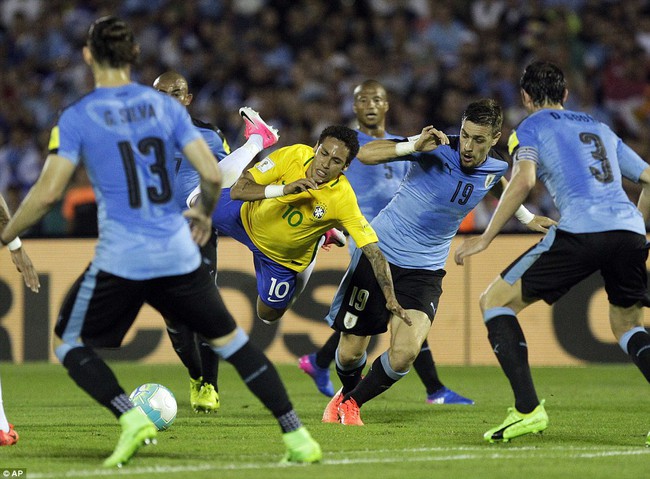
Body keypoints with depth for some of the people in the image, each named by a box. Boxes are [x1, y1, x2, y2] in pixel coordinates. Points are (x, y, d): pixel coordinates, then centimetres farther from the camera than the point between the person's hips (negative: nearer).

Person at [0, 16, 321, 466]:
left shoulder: (77, 117, -4)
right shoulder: (165, 105, 5)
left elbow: (48, 192, -9)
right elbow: (212, 175, 1)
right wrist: (205, 212, 21)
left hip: (120, 259, -3)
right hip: (179, 255, 3)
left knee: (71, 343, 14)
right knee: (230, 338, 16)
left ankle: (131, 417, -9)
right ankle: (297, 436, 10)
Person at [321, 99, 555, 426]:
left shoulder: (495, 169, -4)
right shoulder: (437, 149, -19)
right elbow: (364, 153, -23)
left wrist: (528, 218, 23)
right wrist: (415, 146, -36)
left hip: (424, 270, 2)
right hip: (379, 251, -2)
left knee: (404, 355, -18)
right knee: (350, 352, 4)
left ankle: (352, 402, 10)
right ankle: (347, 391, 41)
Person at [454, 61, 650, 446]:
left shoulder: (532, 127, 13)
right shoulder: (601, 129, 30)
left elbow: (523, 181, -6)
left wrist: (486, 237, -2)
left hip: (580, 231, -5)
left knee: (495, 301, 7)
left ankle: (528, 409, -7)